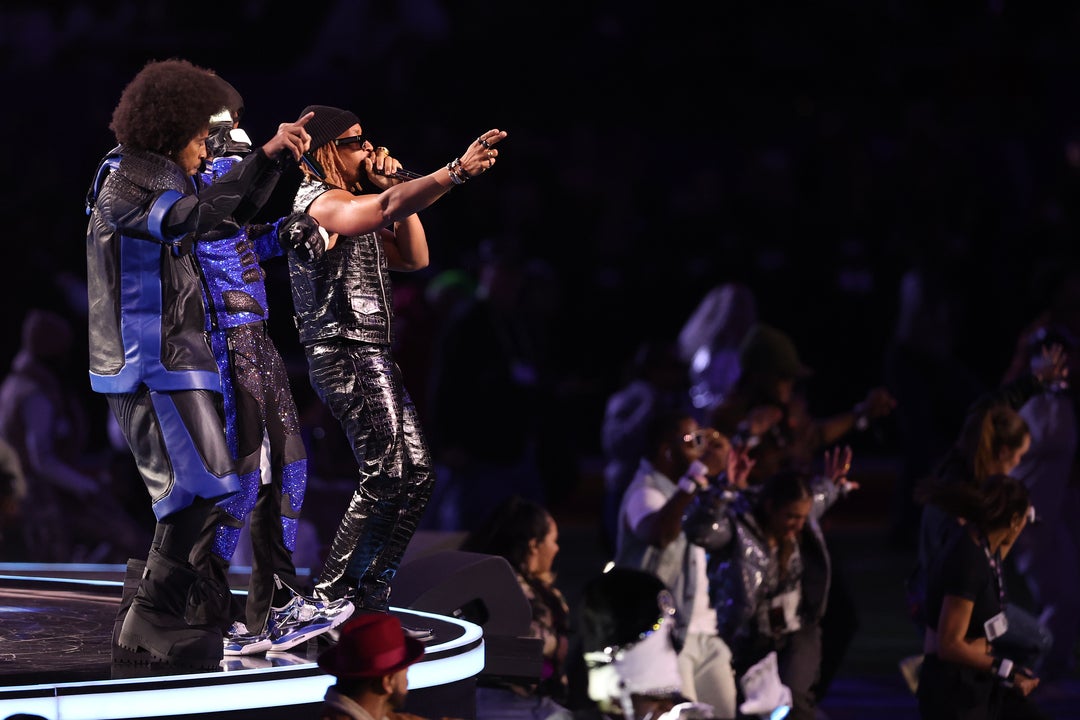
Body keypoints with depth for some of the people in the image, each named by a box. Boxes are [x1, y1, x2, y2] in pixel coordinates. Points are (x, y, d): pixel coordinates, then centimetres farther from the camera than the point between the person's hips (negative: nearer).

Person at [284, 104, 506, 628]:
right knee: (384, 478, -14)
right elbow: (389, 208, -30)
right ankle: (330, 599, -11)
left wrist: (395, 187, 9)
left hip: (373, 357, 10)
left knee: (415, 474, 7)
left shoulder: (354, 203, 21)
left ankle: (369, 602, 9)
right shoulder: (320, 201, -10)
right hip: (345, 353, -10)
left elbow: (414, 258, 20)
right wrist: (457, 172, -43)